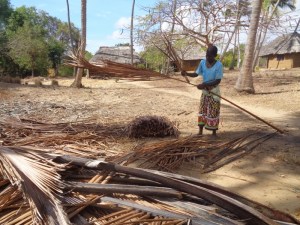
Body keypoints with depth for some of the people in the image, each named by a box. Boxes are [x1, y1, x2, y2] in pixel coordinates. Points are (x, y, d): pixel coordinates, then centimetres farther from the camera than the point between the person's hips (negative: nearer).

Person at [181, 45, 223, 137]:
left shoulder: (219, 65, -18)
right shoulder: (202, 62, -4)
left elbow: (218, 81, -22)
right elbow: (196, 74, 0)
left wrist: (204, 84, -30)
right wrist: (186, 73, -20)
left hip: (214, 91, -5)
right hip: (204, 90, 5)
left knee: (213, 112, 2)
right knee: (202, 110, 9)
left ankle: (214, 132, 17)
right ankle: (200, 131, 19)